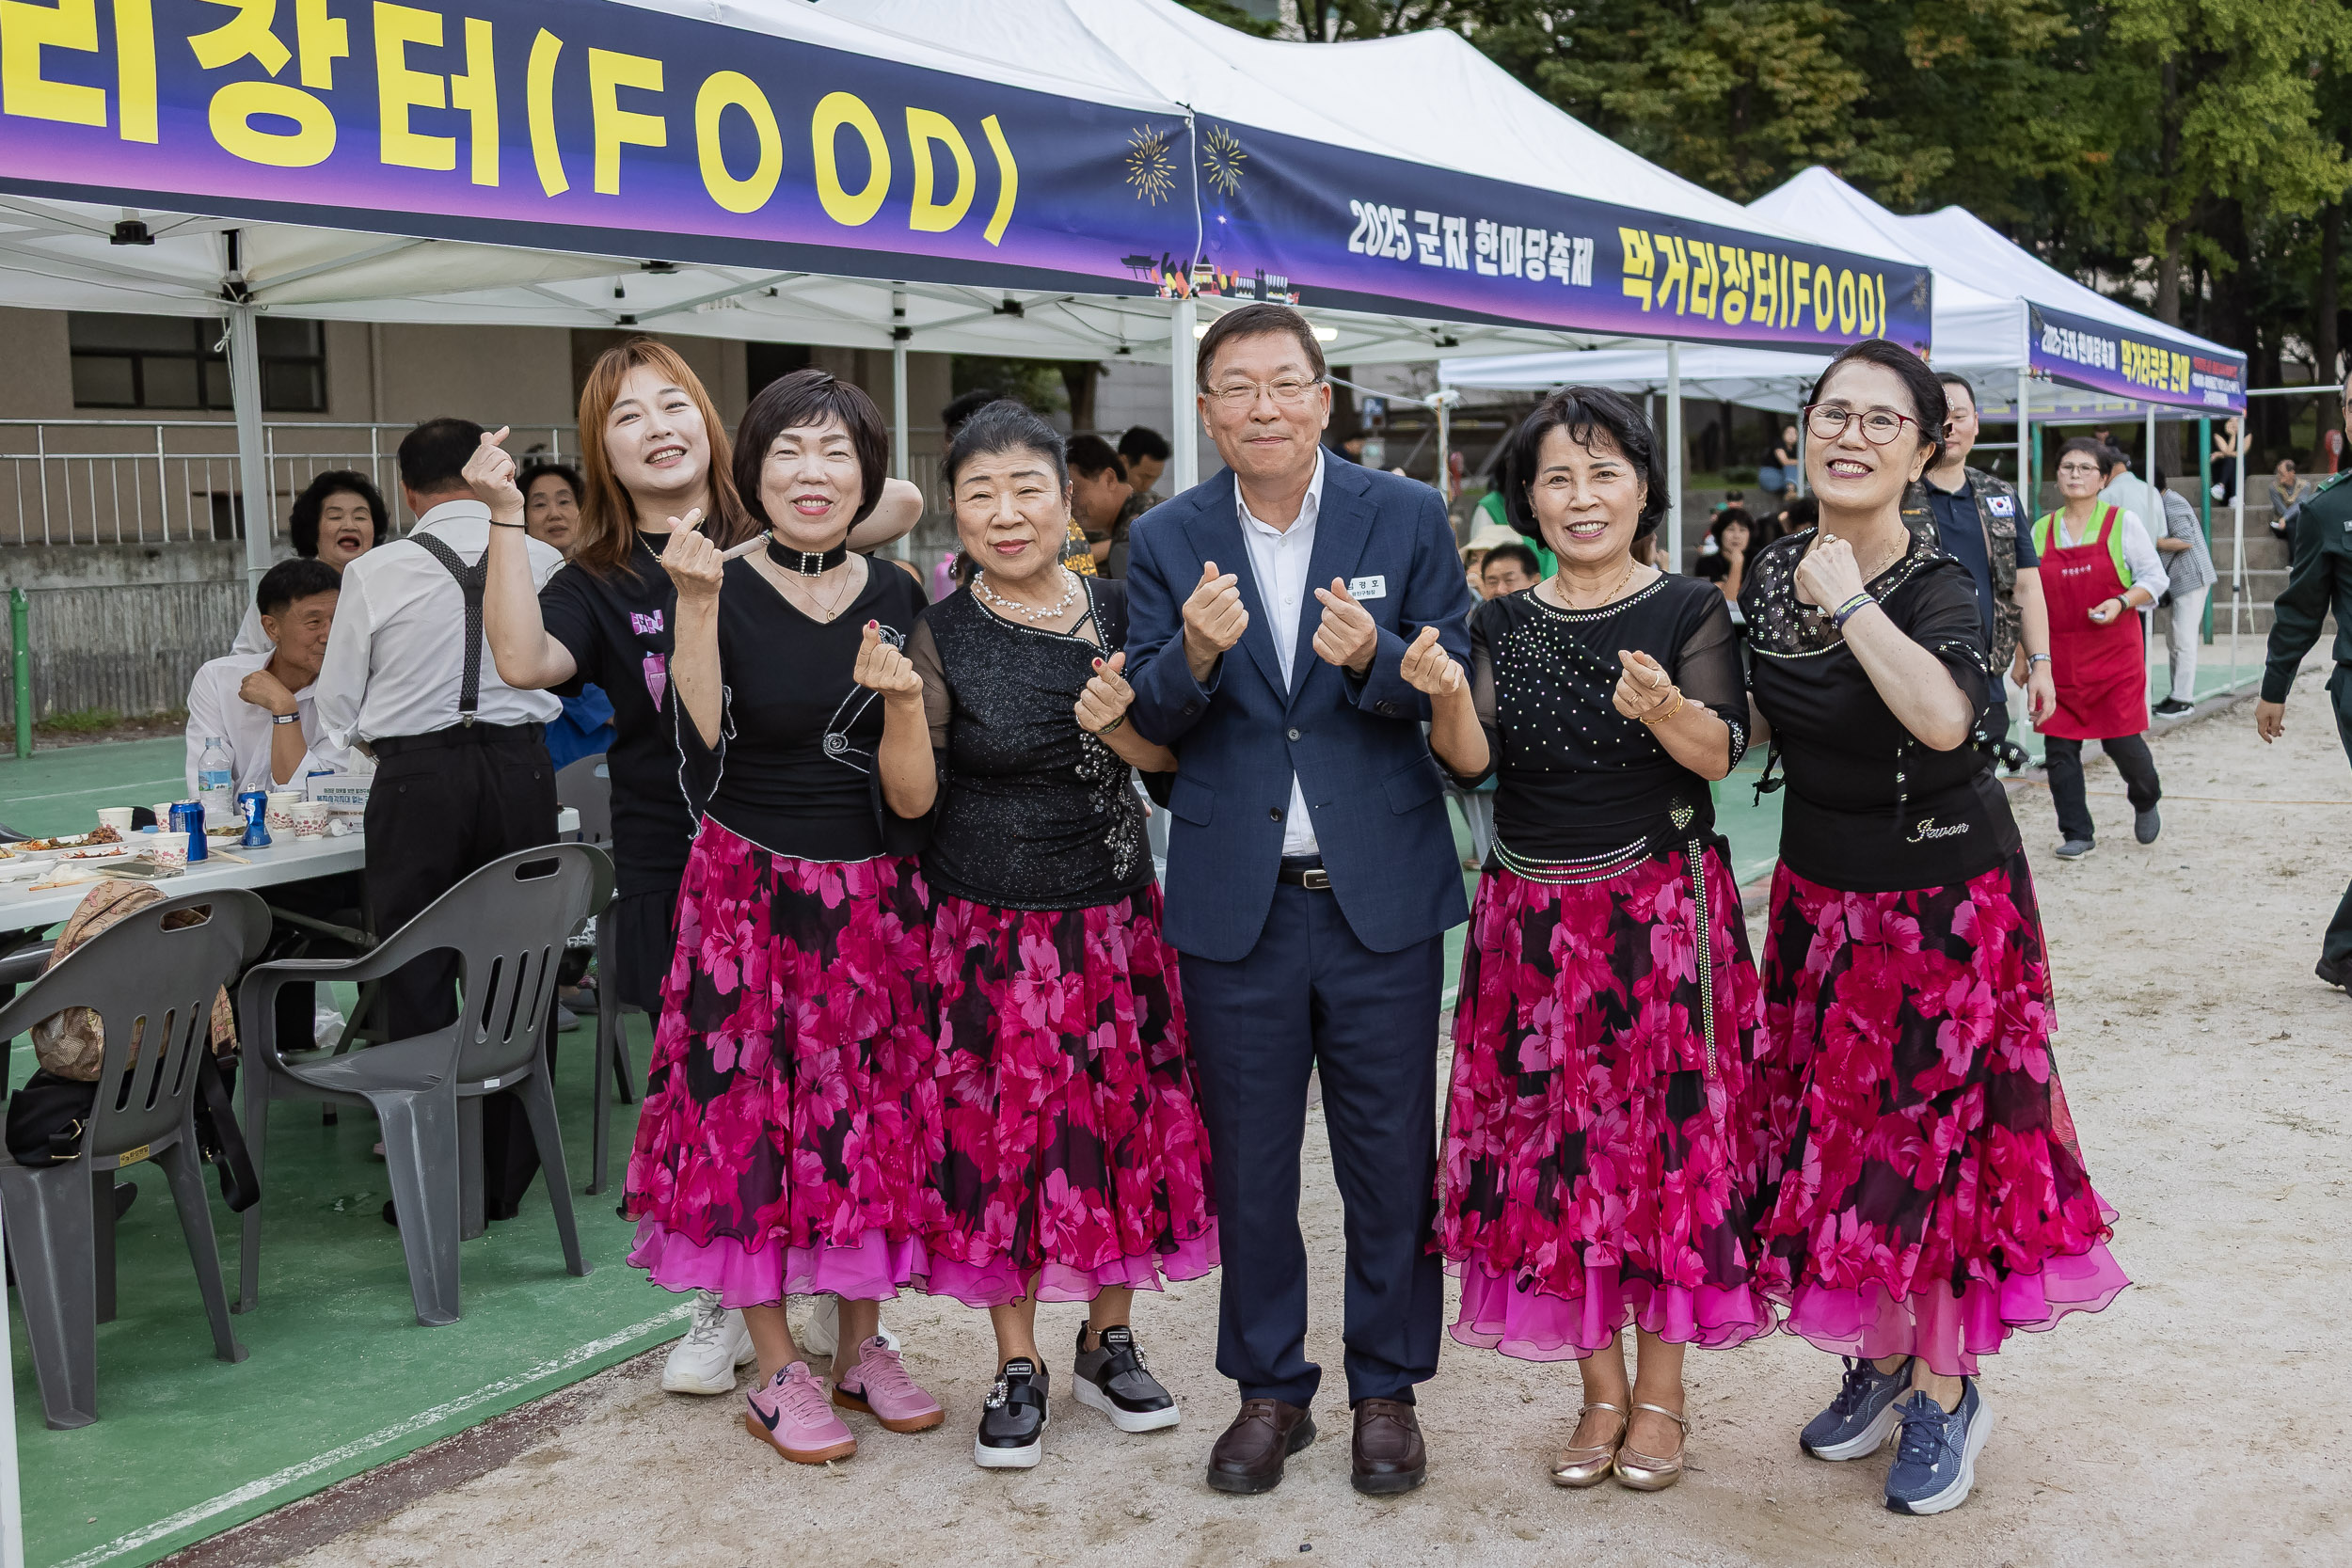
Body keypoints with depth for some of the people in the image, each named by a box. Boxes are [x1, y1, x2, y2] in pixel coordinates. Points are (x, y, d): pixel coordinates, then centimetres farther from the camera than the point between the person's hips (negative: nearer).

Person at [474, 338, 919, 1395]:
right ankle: (726, 1307, 26)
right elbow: (523, 662, -17)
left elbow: (901, 503, -8)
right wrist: (506, 522, -19)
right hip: (677, 872, 0)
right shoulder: (601, 583, 3)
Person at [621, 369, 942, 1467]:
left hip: (874, 901, 3)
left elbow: (912, 801, -3)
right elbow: (700, 744, -20)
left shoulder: (897, 600, 2)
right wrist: (697, 604, -24)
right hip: (748, 894, -3)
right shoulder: (721, 589, -5)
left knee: (876, 1115, 9)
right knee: (750, 1116, 1)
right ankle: (778, 1372, 15)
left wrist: (902, 699, -21)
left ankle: (862, 1345, 26)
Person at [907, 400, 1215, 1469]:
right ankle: (1018, 1368, 19)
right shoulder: (940, 635, -5)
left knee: (1121, 1118, 8)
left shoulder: (1117, 611, 2)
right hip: (989, 929, -2)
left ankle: (1109, 1342, 28)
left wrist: (1116, 727, -14)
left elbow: (1169, 759, 2)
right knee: (999, 1133, 3)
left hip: (1111, 919, 3)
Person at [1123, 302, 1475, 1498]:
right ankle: (1269, 1388, 28)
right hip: (1235, 897, 1)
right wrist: (1193, 652, -24)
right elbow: (1150, 721, -3)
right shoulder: (1167, 540, 2)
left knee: (1392, 1159, 8)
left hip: (1382, 894, -1)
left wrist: (1373, 657, -25)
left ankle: (1387, 1388, 25)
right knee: (1247, 1161, 12)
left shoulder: (1407, 517, -1)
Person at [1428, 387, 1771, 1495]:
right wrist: (1446, 697, -23)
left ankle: (1661, 1393, 16)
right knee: (1554, 1144, 5)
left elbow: (1720, 753, -12)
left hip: (1662, 911, -2)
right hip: (1533, 916, 3)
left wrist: (1664, 708, -33)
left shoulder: (1688, 610, 0)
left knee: (1668, 1133, 1)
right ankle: (1601, 1391, 19)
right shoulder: (1503, 624, 7)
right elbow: (1471, 760, -3)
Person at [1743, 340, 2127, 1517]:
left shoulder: (1936, 587, -18)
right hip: (1817, 892, 6)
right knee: (1835, 1135, 12)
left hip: (1942, 899, -6)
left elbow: (1944, 717, -41)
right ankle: (1879, 1359, 32)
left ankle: (1945, 1392, 21)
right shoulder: (1773, 573, 0)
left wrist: (1849, 597, -33)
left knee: (1929, 1142, 2)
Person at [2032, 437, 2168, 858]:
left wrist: (2122, 603, -16)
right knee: (2059, 745, -1)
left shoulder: (2122, 523, 1)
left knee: (2121, 740, -4)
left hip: (2116, 649, -3)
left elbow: (2154, 577, 2)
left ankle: (2146, 801, 28)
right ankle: (2077, 833, 10)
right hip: (2059, 653, 3)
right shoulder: (2042, 530, 9)